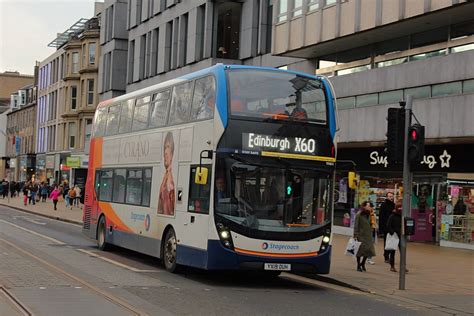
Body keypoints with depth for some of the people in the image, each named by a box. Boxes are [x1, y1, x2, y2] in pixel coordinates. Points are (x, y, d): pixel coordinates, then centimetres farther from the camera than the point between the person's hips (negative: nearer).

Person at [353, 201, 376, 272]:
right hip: (361, 235, -5)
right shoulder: (359, 215, -8)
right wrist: (355, 235, -15)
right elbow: (356, 225, -10)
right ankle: (358, 266, 15)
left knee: (369, 249, -1)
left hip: (368, 236, 5)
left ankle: (362, 263, 21)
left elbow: (369, 225, 13)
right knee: (360, 250, 2)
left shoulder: (368, 215, 9)